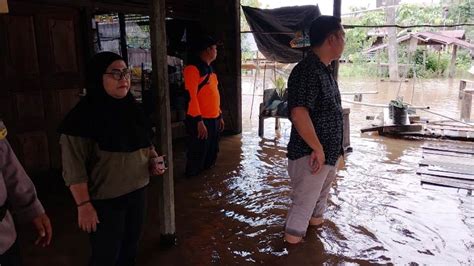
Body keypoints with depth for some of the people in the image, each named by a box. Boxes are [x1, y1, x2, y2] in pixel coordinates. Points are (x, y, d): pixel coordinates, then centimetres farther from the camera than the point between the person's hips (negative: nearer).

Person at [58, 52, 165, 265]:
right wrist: (84, 205, -21)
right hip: (105, 201, -6)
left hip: (137, 192, 7)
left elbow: (145, 142, 17)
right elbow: (74, 169, -19)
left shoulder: (131, 109, 3)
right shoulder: (83, 118, -19)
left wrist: (153, 161, -1)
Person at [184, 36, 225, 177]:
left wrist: (219, 116, 19)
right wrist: (199, 121, -23)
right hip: (200, 120, -9)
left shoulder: (209, 69, 16)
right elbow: (191, 96, -20)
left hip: (213, 119, 9)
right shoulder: (193, 68, -14)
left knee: (211, 154, 17)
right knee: (198, 155, -1)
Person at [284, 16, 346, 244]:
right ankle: (293, 240, 22)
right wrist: (317, 149, -24)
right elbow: (298, 114, -33)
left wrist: (333, 148, 17)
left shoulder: (325, 71, 9)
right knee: (304, 202, 5)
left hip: (327, 154, 10)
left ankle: (316, 218, 51)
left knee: (321, 192, 29)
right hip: (310, 155, -10)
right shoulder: (307, 71, -24)